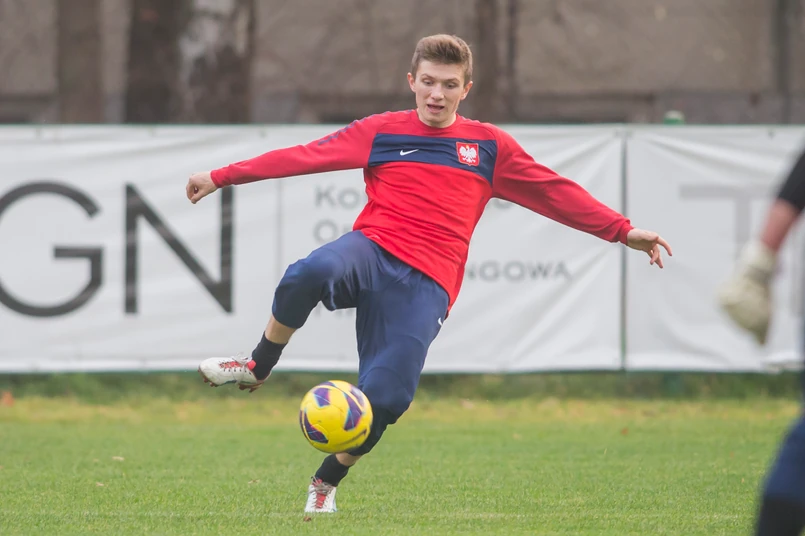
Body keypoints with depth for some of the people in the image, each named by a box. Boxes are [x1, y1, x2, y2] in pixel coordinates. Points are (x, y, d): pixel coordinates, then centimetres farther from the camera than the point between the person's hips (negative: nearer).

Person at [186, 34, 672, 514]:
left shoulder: (490, 146, 16)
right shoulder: (381, 132, 13)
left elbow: (557, 193, 18)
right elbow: (303, 157, 10)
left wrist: (624, 231, 13)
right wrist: (221, 178, 6)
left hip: (425, 285, 1)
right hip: (372, 252, -1)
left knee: (386, 399, -16)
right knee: (311, 273, -38)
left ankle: (326, 484, 12)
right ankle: (258, 368, -11)